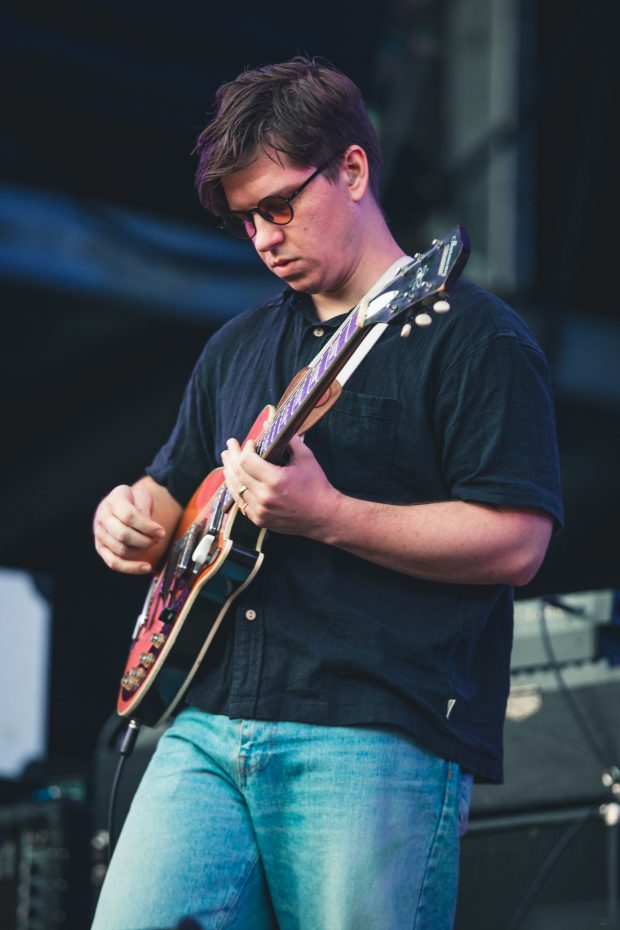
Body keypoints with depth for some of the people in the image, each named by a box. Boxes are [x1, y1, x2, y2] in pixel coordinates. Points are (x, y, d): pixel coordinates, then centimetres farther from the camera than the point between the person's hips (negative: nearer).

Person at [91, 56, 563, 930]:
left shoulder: (471, 335, -1)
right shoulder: (237, 347, 22)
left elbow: (517, 542, -11)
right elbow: (174, 489, 32)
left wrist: (325, 516, -20)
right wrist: (134, 517, 8)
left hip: (380, 742, -6)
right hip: (208, 730, 6)